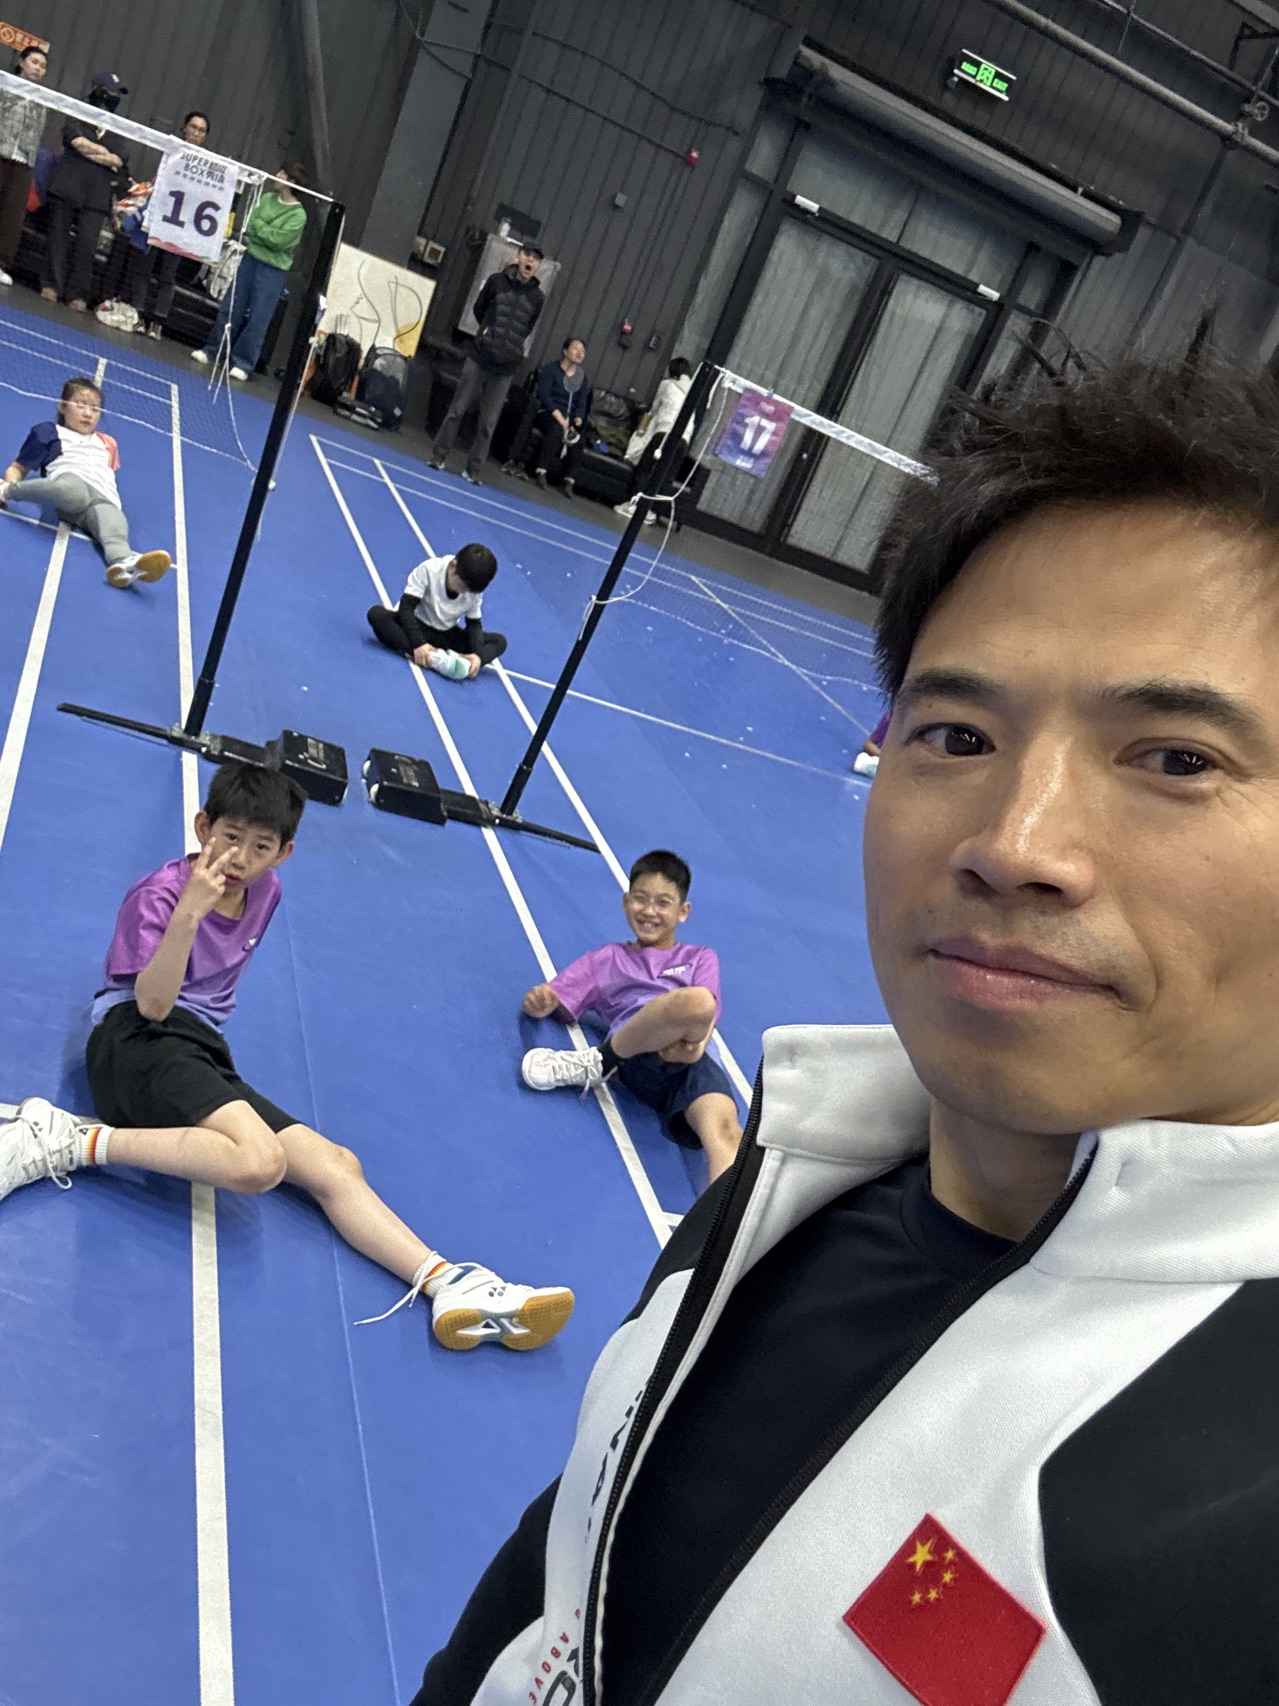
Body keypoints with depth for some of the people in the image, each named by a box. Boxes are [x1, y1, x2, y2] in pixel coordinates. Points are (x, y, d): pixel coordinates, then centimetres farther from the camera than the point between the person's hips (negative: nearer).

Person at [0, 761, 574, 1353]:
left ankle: (450, 1285, -18)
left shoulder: (266, 892, 14)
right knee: (258, 1161, -34)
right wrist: (189, 914, -29)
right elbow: (152, 1004, -20)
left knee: (335, 1166, -10)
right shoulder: (159, 893, -6)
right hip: (135, 1043, -7)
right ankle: (73, 1138, -23)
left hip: (204, 1057, 7)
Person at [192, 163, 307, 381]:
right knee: (230, 307, 8)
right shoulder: (266, 198, 8)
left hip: (273, 269, -5)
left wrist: (256, 225, -9)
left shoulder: (298, 215, -10)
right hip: (250, 258, 5)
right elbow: (248, 222, 7)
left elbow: (279, 240, -17)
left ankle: (243, 363, 7)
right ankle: (211, 350, 18)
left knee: (258, 317, -2)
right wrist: (252, 239, -13)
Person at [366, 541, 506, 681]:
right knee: (376, 613, -31)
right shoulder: (429, 569, -22)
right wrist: (418, 643, -38)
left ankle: (455, 660, -46)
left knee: (499, 641, -16)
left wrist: (477, 654, -26)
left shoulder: (475, 591, -11)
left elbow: (474, 623, -5)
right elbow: (406, 607, -25)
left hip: (447, 636, 2)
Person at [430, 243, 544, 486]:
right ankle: (438, 456, 15)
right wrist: (491, 331, 11)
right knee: (457, 410, 4)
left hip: (505, 368, 1)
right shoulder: (496, 281, -1)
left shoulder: (537, 298, 0)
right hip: (479, 358, 0)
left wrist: (511, 344, 8)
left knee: (488, 424, 2)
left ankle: (472, 470, 10)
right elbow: (479, 310, 12)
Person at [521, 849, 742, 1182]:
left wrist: (697, 1040, -14)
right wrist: (540, 1002, -6)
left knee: (724, 1130, -33)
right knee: (694, 1000, -36)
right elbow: (552, 1001, 20)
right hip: (637, 1056, -1)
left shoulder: (701, 958, 29)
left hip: (693, 1058, 2)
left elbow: (705, 1014, 10)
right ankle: (604, 1064, -26)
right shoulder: (607, 958, 31)